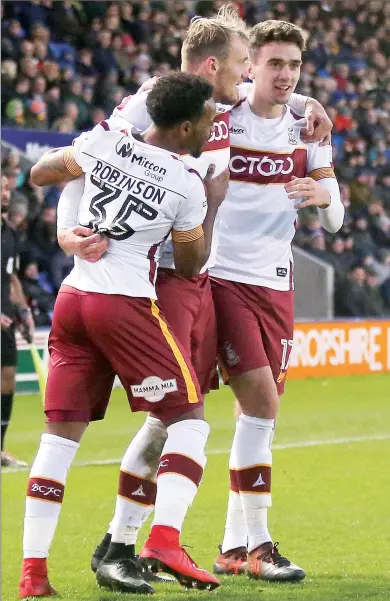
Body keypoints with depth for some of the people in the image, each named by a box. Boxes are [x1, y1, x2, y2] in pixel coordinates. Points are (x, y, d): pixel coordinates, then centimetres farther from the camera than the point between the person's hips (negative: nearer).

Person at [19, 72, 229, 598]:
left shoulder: (103, 141, 3)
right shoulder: (187, 185, -7)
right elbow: (190, 267, 6)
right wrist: (213, 203, 15)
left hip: (73, 296, 5)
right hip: (126, 305, -5)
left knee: (62, 431, 8)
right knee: (189, 418, 5)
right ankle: (165, 539, -14)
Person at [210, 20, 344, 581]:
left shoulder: (306, 130, 7)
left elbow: (334, 220, 6)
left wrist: (322, 194, -18)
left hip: (275, 283, 5)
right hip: (221, 277, -5)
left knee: (261, 413, 7)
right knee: (260, 403, -15)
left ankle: (234, 547, 15)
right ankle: (258, 544, -9)